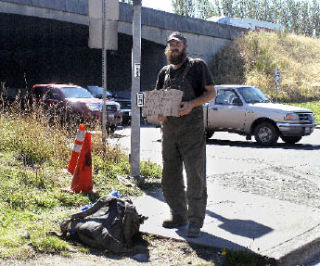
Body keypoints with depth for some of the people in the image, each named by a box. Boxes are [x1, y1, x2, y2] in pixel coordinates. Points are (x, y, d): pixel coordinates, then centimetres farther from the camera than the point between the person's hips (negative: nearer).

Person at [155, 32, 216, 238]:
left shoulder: (197, 66, 1)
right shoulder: (164, 72, 16)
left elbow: (211, 92, -2)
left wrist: (192, 104, -18)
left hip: (192, 131, -6)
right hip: (169, 131, 6)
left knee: (195, 177, -5)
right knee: (170, 178, 11)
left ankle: (195, 222, 1)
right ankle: (179, 216, 23)